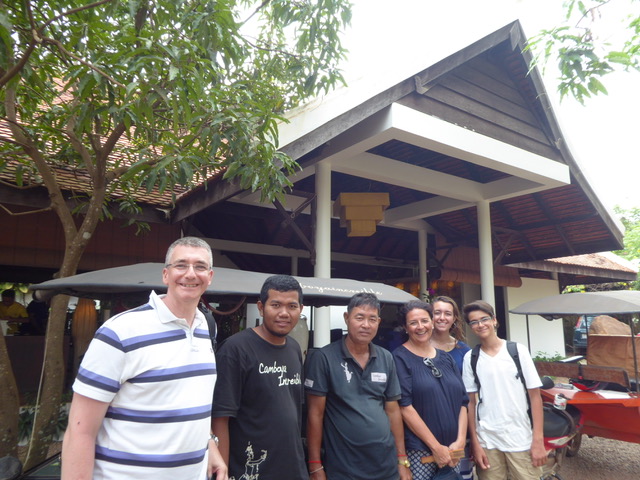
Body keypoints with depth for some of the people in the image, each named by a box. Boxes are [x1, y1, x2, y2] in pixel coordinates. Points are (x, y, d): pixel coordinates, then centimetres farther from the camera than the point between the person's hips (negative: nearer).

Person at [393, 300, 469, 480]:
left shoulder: (446, 358, 9)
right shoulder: (400, 358, -8)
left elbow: (462, 401, 8)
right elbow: (404, 406, -15)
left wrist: (460, 441, -4)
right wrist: (436, 447, -14)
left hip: (452, 450, 5)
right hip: (418, 451, -5)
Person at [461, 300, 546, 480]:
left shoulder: (518, 351, -4)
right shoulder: (470, 358, -1)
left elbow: (535, 396, -2)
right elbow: (471, 402, 3)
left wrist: (538, 440, -6)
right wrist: (475, 442, 0)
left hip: (521, 439, -1)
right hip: (486, 440, 1)